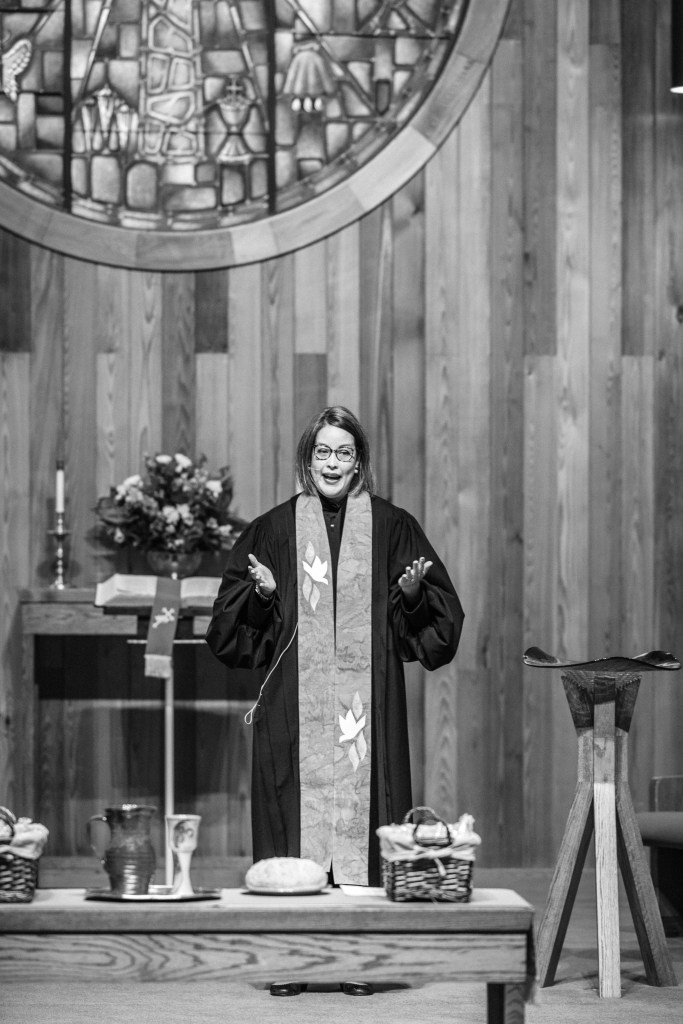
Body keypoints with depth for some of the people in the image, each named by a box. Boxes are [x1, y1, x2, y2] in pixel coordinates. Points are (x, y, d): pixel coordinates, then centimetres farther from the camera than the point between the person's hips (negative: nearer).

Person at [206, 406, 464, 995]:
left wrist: (411, 593, -11)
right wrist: (262, 594, -10)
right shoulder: (273, 531, 8)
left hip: (366, 698, 0)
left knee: (360, 804, -3)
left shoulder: (392, 528, 7)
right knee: (295, 811, -3)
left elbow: (441, 616, 8)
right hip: (294, 701, 0)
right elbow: (230, 624, 9)